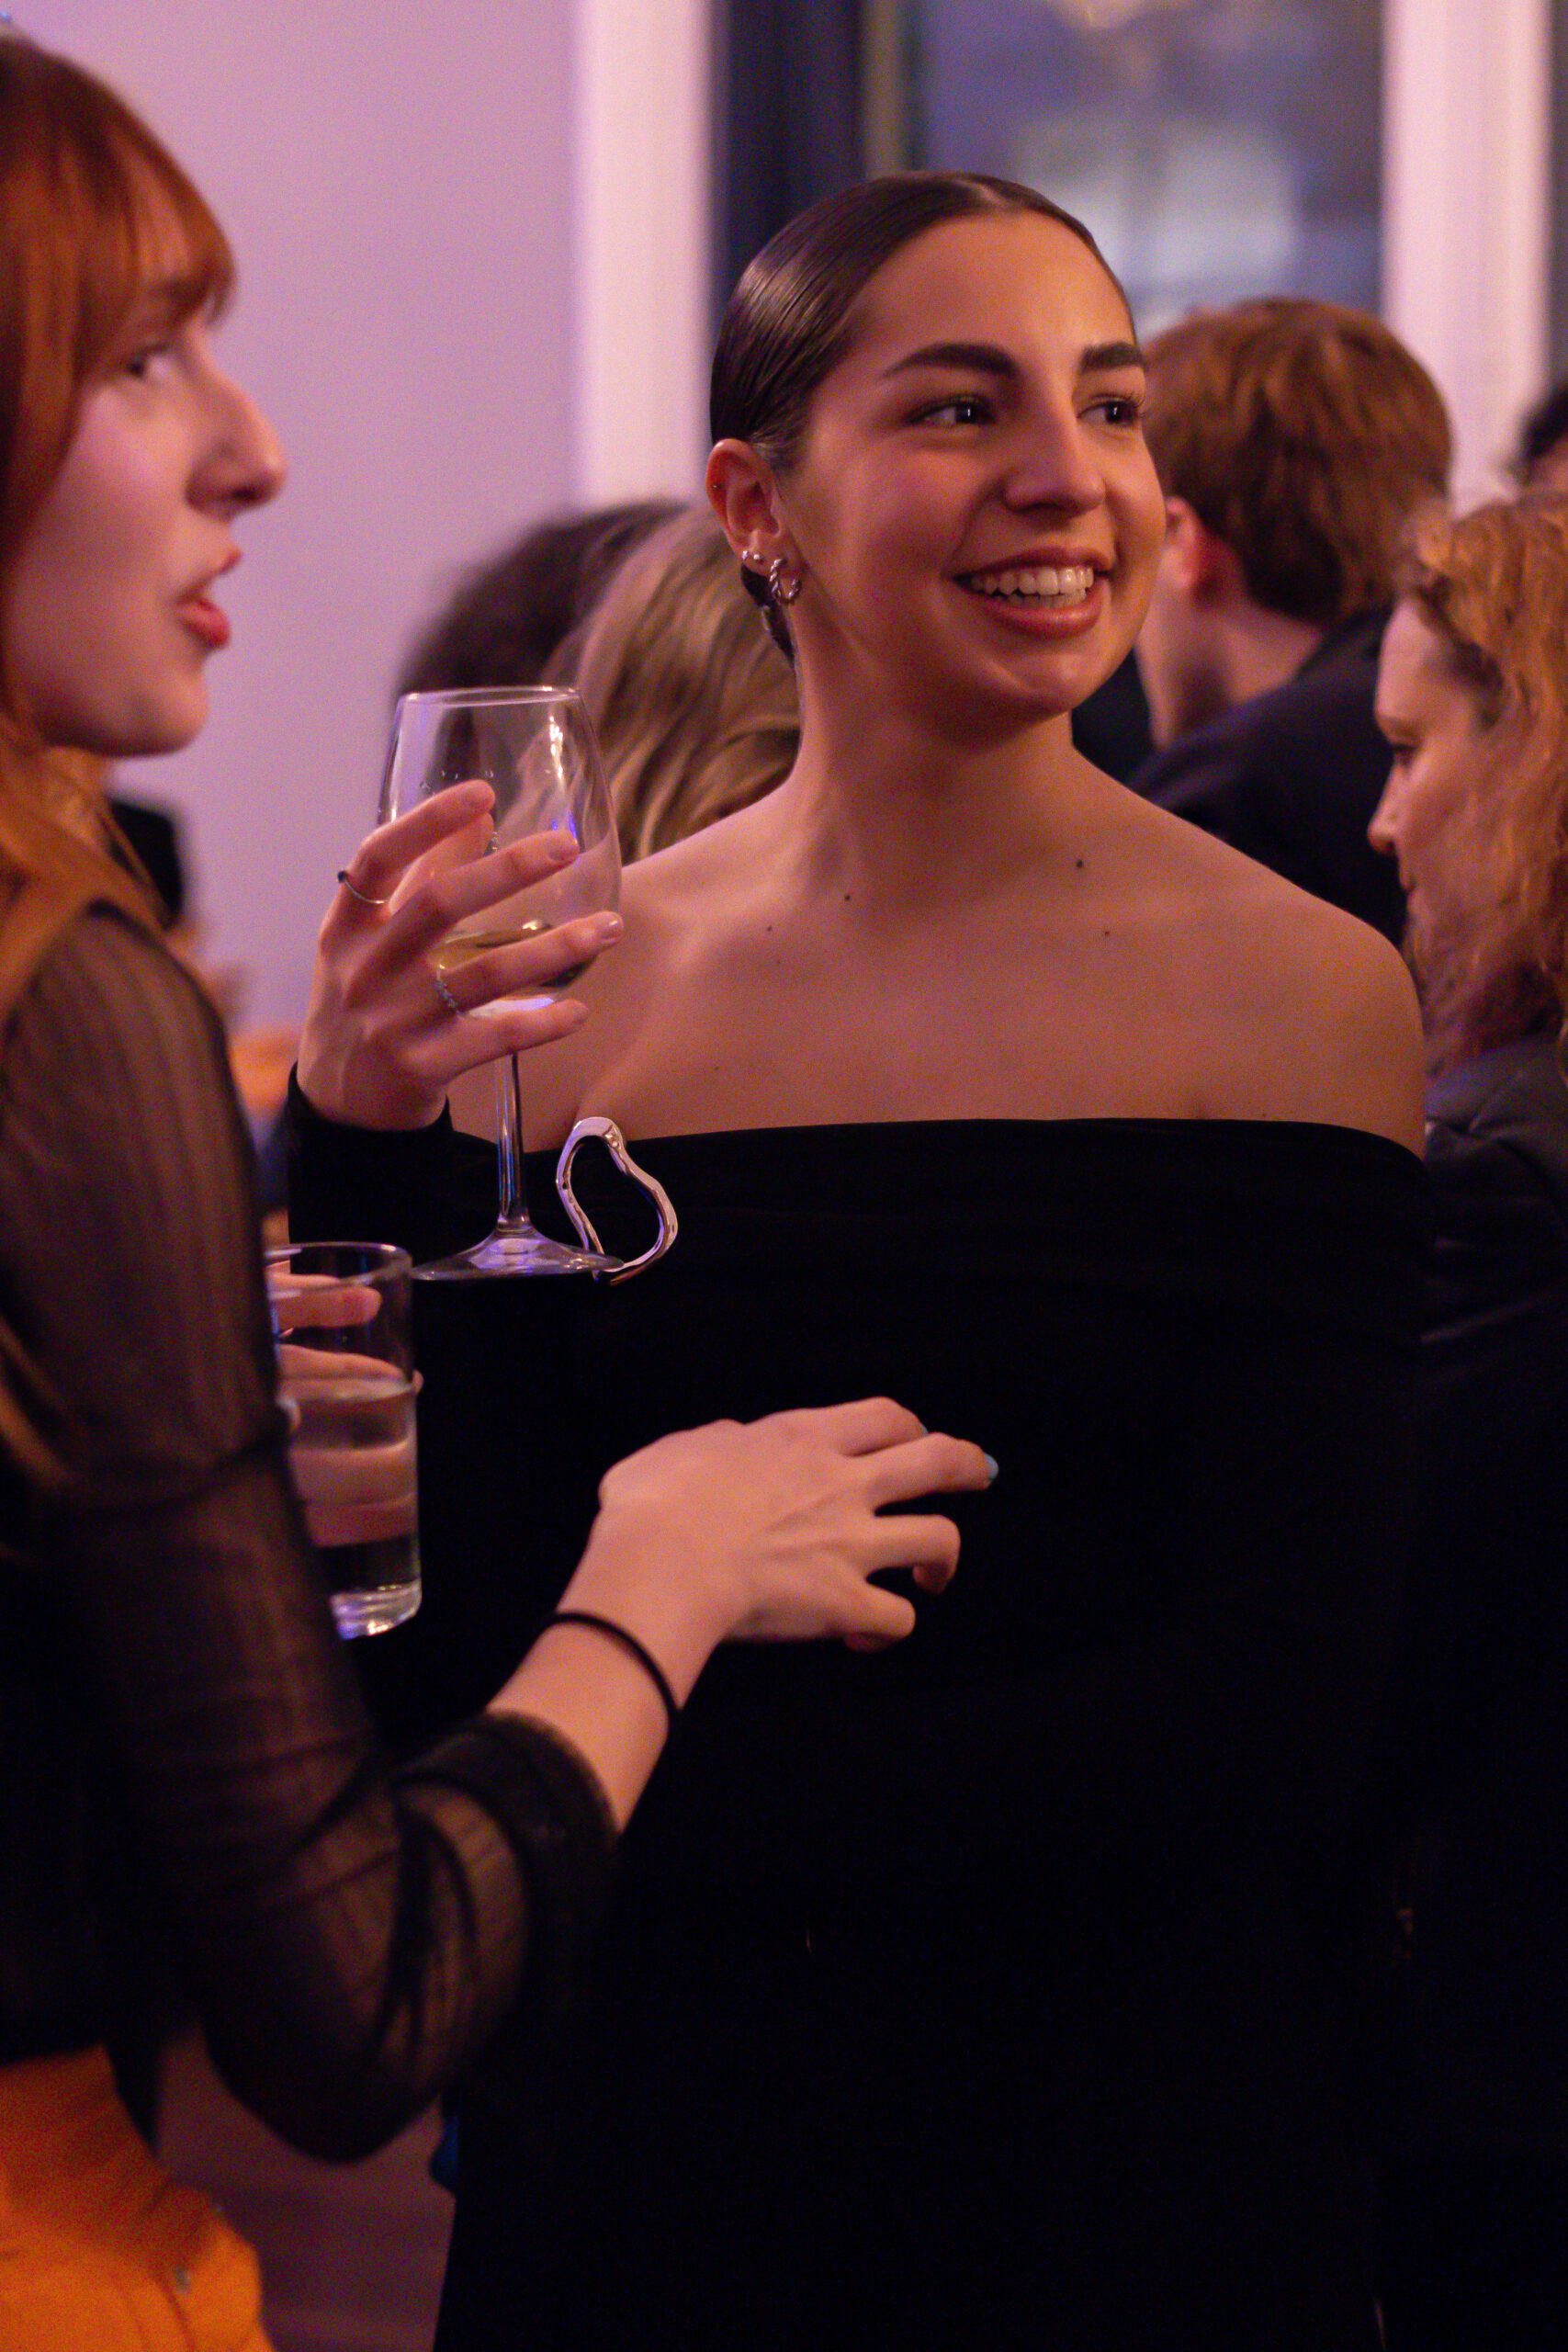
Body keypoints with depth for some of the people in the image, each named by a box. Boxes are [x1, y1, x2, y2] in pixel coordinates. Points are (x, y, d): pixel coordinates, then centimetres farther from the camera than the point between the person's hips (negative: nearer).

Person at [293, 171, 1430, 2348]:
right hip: (638, 2147, 2)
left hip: (1117, 2163, -2)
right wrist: (361, 1149, -17)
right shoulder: (565, 976, -2)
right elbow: (443, 1645, -3)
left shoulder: (1293, 990, -8)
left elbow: (1280, 1710, -13)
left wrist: (679, 1800, -17)